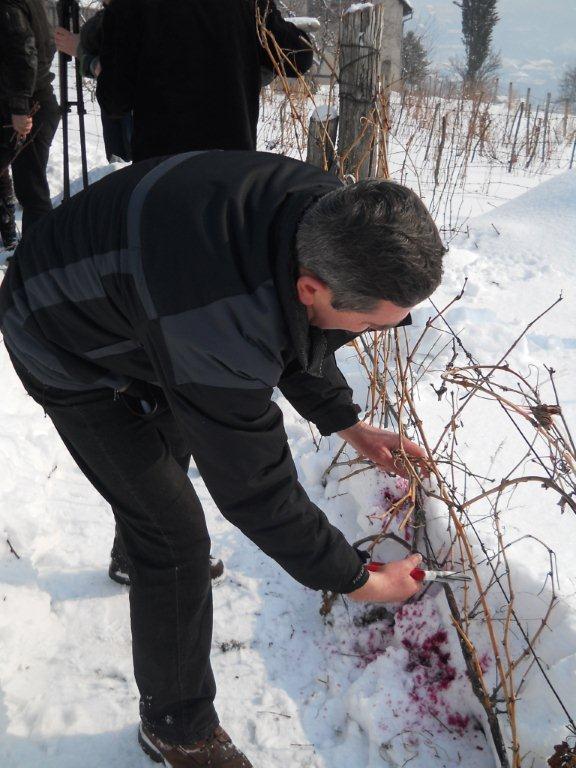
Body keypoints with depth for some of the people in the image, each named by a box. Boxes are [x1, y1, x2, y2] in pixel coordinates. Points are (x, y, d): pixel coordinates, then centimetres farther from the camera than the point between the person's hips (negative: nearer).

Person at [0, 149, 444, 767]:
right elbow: (255, 490, -32)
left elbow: (299, 334, 0)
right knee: (176, 535, -9)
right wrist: (358, 581, -20)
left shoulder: (331, 212, -21)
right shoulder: (221, 328, -45)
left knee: (173, 446, 30)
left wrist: (348, 425, -4)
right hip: (71, 352, -8)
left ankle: (141, 554, 62)